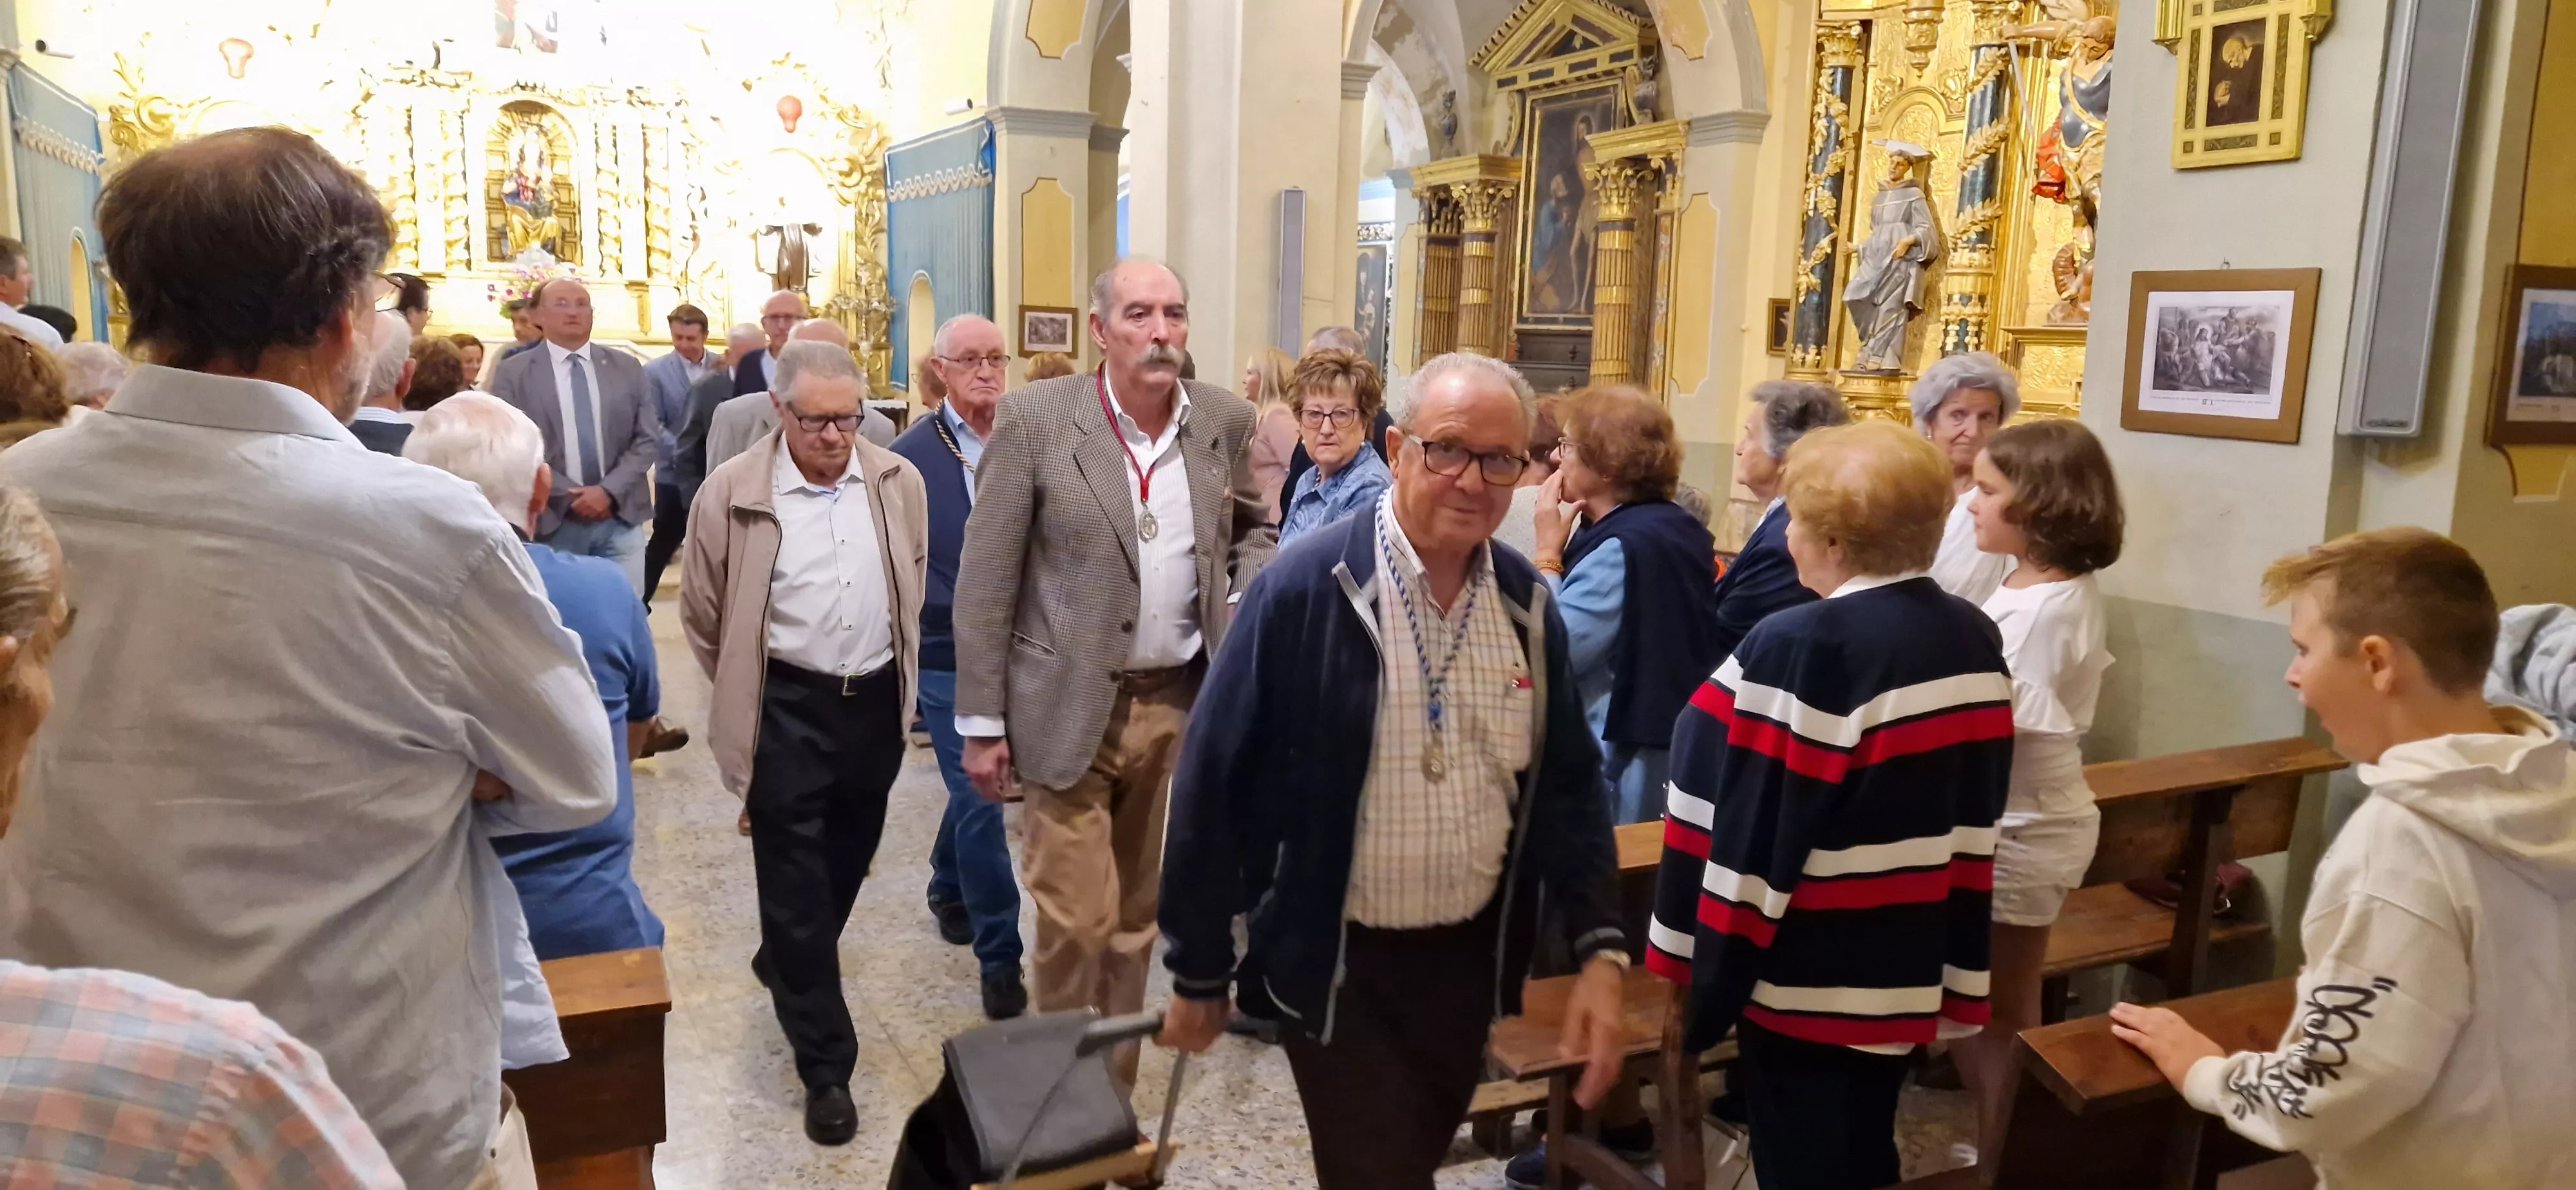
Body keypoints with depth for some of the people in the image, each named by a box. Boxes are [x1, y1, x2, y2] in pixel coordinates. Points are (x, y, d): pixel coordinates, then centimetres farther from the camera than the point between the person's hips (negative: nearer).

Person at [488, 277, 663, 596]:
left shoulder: (627, 368, 10)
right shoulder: (513, 373, 3)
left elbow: (648, 438, 5)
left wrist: (609, 491, -9)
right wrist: (570, 496, -13)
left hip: (620, 517, 2)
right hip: (553, 522, -2)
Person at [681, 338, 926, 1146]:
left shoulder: (899, 482, -1)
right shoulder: (732, 493, -11)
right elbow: (703, 613, 1)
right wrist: (745, 696, 9)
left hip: (876, 699, 4)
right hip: (786, 709, -4)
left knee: (848, 860, 19)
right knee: (794, 882, 0)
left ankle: (785, 964, 48)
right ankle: (826, 1064, 11)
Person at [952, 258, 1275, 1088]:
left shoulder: (1224, 421, 2)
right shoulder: (1035, 419, -10)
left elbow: (1253, 530, 18)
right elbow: (985, 581, -7)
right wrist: (981, 722, -8)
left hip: (1177, 703, 4)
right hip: (1068, 708, -4)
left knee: (1136, 915, 15)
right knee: (1077, 921, -1)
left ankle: (1115, 1087, 32)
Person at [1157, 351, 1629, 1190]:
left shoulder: (1526, 603, -2)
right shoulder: (1306, 588, -18)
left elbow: (1569, 782, 4)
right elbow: (1215, 783, -14)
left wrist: (1600, 948, -6)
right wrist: (1199, 973, -8)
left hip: (1472, 954, 6)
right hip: (1344, 964, -5)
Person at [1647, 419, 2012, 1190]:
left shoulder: (1797, 649, -21)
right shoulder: (1975, 641, 3)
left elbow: (1736, 822, -20)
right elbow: (1979, 819, 9)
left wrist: (1697, 961, -9)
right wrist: (1958, 969, 16)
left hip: (1807, 974, -7)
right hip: (1909, 970, 7)